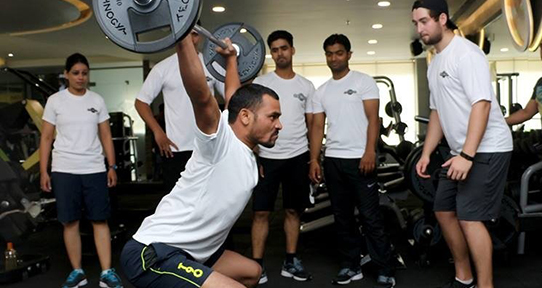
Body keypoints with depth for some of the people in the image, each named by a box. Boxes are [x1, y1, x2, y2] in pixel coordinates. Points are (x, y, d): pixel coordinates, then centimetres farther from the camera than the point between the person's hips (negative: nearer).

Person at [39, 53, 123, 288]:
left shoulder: (97, 101, 8)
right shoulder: (55, 101, 4)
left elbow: (106, 136, 9)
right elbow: (46, 138, 4)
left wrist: (112, 166, 3)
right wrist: (43, 171, -2)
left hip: (95, 170, 1)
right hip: (64, 171, -1)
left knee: (100, 220, 0)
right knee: (70, 222, 5)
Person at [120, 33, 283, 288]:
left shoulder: (245, 153, 10)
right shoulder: (219, 142, -15)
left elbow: (232, 96, 26)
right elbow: (201, 95, -36)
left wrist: (231, 58, 37)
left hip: (184, 252, 10)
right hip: (152, 254, -10)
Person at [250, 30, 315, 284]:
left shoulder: (306, 86, 8)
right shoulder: (261, 83, 0)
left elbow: (312, 124, 9)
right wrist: (252, 156, -10)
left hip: (297, 157, 3)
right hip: (267, 157, -2)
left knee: (293, 210, 9)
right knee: (261, 212, -1)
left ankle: (290, 262, 21)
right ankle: (257, 265, 7)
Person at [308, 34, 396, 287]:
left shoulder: (363, 82, 1)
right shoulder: (321, 91, 14)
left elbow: (373, 118, -7)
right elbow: (317, 127, 11)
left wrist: (370, 151, -19)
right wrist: (314, 160, 2)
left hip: (360, 158, -5)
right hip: (333, 160, 5)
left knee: (370, 216, -4)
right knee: (342, 216, 11)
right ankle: (351, 266, 21)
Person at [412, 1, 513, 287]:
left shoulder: (465, 53, -14)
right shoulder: (435, 63, 14)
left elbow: (482, 103, -22)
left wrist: (467, 155, -28)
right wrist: (426, 154, 14)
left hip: (486, 150, -9)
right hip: (461, 152, 10)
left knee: (470, 218, -11)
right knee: (444, 211, 13)